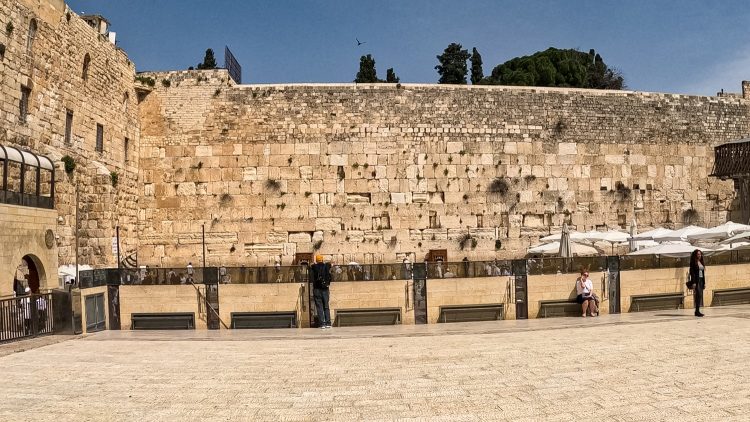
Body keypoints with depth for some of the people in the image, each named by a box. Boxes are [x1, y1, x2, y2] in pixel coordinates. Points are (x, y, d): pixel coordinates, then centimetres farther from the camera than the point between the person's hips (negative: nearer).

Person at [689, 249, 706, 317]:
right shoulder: (693, 262, -6)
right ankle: (697, 311, -15)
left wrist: (704, 282, 15)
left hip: (701, 280, 7)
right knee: (698, 294, -15)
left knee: (700, 295, 5)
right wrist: (693, 282, -18)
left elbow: (703, 273, 18)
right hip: (696, 280, -7)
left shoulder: (701, 262, 16)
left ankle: (697, 311, 9)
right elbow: (692, 273, -12)